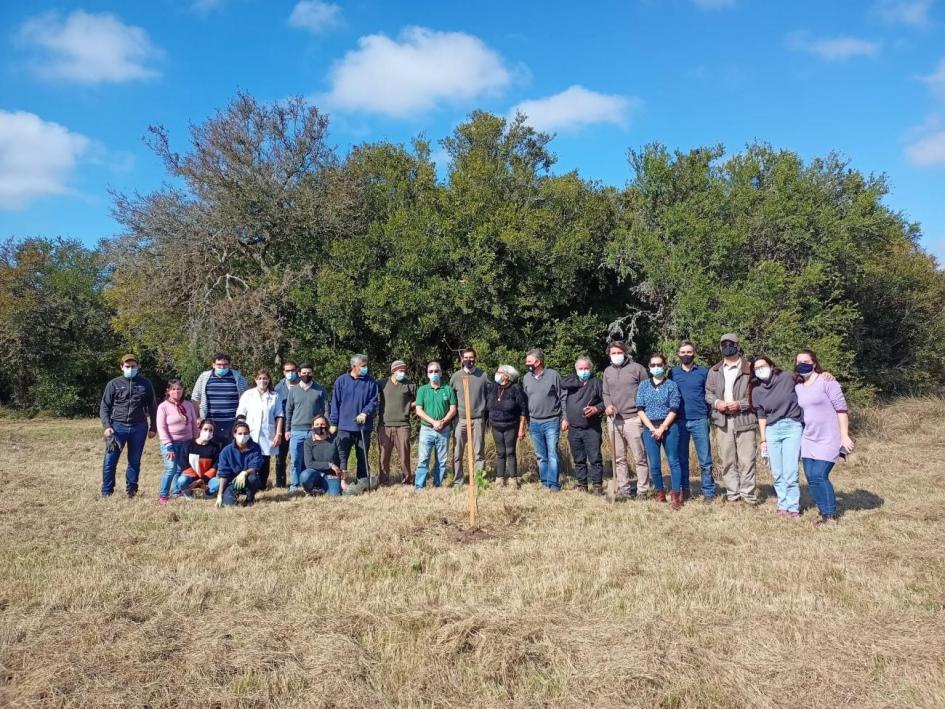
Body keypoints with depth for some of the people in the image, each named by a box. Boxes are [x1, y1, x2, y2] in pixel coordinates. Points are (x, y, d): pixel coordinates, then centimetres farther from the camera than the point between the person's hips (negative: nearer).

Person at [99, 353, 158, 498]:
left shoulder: (145, 384, 9)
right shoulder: (114, 384, 5)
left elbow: (152, 407, 12)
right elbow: (104, 407, 4)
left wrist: (153, 428, 9)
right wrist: (106, 426, -9)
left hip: (139, 427, 1)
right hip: (117, 426, -1)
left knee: (135, 461, 7)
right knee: (110, 460, -2)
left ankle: (131, 489, 18)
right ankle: (106, 492, 7)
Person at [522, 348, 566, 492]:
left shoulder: (553, 375, -5)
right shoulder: (527, 378, 7)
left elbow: (563, 397, -3)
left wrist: (565, 418, -7)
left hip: (551, 422, -4)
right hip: (534, 423, 4)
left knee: (552, 454, -6)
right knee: (541, 456, 10)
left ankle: (553, 484, -4)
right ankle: (544, 483, 18)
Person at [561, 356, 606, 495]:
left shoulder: (596, 383, 3)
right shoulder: (572, 381, 10)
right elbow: (563, 383, -13)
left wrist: (597, 409, -16)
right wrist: (580, 383, -6)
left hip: (592, 429, -3)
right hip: (574, 429, 3)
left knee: (595, 458, -4)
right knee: (579, 460, 10)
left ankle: (597, 485, 4)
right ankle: (582, 484, 19)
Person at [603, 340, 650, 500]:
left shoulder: (637, 368, 0)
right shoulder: (607, 371, 14)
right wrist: (608, 405, -2)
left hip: (633, 419, -5)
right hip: (615, 420, 5)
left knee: (639, 457, -1)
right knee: (619, 458, 9)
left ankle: (642, 491, 5)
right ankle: (624, 490, 17)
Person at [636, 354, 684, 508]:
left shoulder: (671, 385, 2)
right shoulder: (643, 385, 7)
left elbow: (674, 409, -4)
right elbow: (640, 409, 1)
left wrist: (662, 428, -12)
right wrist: (652, 428, -8)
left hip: (669, 427, -2)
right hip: (649, 428, 2)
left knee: (673, 461, -3)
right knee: (654, 464, 4)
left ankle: (676, 495, -1)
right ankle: (660, 493, 18)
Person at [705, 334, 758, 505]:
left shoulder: (749, 370, -1)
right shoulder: (714, 371, 13)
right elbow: (708, 393, 15)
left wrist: (741, 404, -14)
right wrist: (716, 402, -5)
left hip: (744, 420, -4)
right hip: (723, 421, 4)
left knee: (746, 459, -2)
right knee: (727, 460, 8)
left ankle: (747, 492, 7)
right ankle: (732, 492, 17)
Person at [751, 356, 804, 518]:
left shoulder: (787, 378, -2)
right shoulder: (757, 391, 8)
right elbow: (761, 416, 10)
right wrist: (763, 440, 8)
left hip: (792, 427, -3)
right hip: (772, 430, 4)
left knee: (790, 472, -8)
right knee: (777, 473, 6)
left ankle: (793, 507, 4)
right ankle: (783, 505, 17)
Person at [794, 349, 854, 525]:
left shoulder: (826, 381, -11)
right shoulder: (798, 387, 9)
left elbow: (841, 409, -12)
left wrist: (844, 436, -16)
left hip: (829, 439, -7)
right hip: (809, 440, 7)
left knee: (819, 475, -13)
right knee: (810, 477, 4)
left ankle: (831, 515, 1)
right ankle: (825, 512, 17)